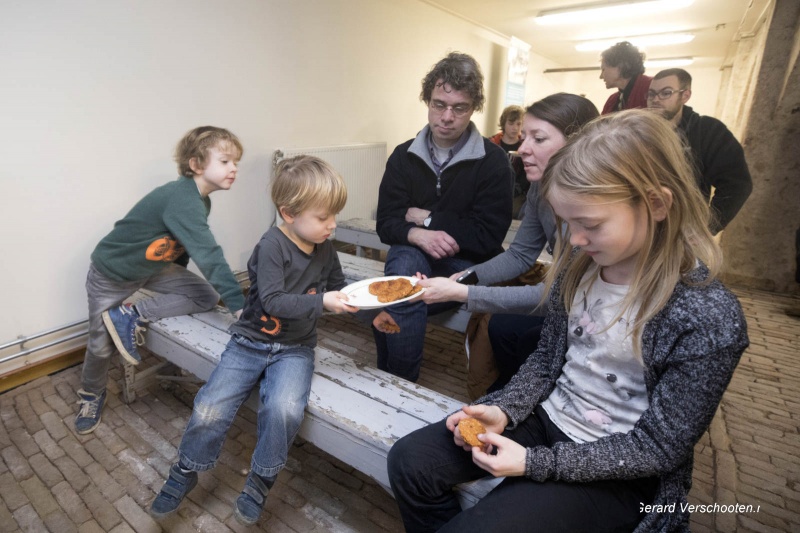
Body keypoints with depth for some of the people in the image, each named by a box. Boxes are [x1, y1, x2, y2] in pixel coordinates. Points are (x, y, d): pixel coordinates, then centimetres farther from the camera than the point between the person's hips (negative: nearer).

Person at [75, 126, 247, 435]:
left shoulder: (199, 200, -6)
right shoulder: (182, 200, -34)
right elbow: (208, 255, -42)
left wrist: (182, 280, 19)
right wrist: (239, 305, -44)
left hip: (153, 268, 7)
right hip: (111, 273, -7)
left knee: (207, 297, -10)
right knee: (101, 344, 8)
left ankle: (133, 317, -2)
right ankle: (91, 395, 37)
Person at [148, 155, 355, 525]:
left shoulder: (325, 251, 2)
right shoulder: (272, 246, -15)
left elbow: (338, 289, 18)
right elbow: (273, 302, -23)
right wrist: (321, 302, -29)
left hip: (294, 349, 2)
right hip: (251, 341, -2)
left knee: (284, 409, -24)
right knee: (210, 409, -10)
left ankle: (260, 480, 4)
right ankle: (185, 472, 23)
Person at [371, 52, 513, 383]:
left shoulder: (492, 161, -6)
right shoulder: (404, 156, 4)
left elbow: (487, 237, -13)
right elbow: (386, 224, -2)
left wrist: (424, 217, -11)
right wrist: (418, 235, -24)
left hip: (468, 266, -3)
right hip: (414, 257, 3)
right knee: (405, 261, -32)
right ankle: (400, 385, -15)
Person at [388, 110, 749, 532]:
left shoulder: (710, 318, -22)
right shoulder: (579, 262, -7)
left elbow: (657, 448, -15)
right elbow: (547, 358, 4)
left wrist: (535, 462, -20)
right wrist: (503, 409, -11)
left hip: (615, 470, -4)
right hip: (547, 415, 5)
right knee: (408, 461, -6)